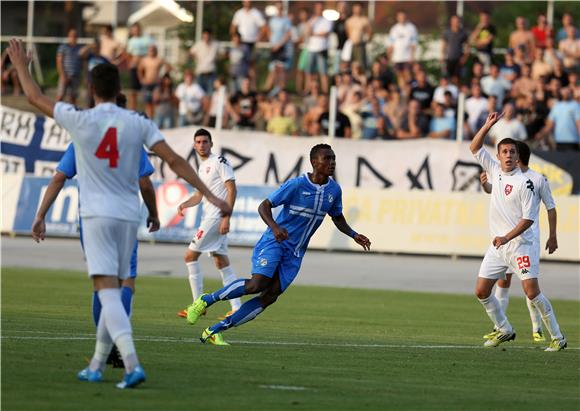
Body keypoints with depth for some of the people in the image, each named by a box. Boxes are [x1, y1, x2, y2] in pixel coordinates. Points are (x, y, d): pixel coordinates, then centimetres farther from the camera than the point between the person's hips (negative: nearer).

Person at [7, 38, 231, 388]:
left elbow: (36, 98, 9)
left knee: (108, 291, -12)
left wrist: (21, 66, 26)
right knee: (113, 292, 15)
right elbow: (174, 160, -4)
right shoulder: (138, 124, 1)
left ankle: (132, 363, -28)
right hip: (129, 215, 4)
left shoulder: (81, 120, -5)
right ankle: (97, 366, 22)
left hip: (98, 215, -4)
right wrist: (209, 195, -2)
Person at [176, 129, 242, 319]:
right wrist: (185, 204, 3)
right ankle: (236, 308, 8)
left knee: (190, 256, -7)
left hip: (217, 217, -9)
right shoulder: (202, 167, 19)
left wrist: (226, 217, -22)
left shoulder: (219, 162, -9)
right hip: (208, 217, 9)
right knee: (221, 262, 8)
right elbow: (200, 195, 24)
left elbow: (232, 189, -15)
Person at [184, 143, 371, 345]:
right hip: (274, 243, -6)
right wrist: (274, 227, -30)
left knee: (269, 297, -8)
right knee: (257, 284, -27)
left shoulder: (334, 190, 5)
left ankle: (214, 332, -5)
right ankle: (206, 301, -6)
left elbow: (337, 217, 23)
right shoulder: (296, 184, -13)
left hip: (294, 254, 6)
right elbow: (264, 206, -12)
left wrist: (354, 235, 7)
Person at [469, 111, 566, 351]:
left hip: (520, 245, -7)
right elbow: (474, 148, 13)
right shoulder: (495, 171, 9)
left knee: (532, 292, -13)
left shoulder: (524, 182, -10)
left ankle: (557, 337, -6)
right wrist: (489, 125, 2)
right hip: (497, 246, 7)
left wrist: (507, 237, -20)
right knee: (481, 291, 4)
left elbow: (529, 218, -12)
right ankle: (504, 331, 20)